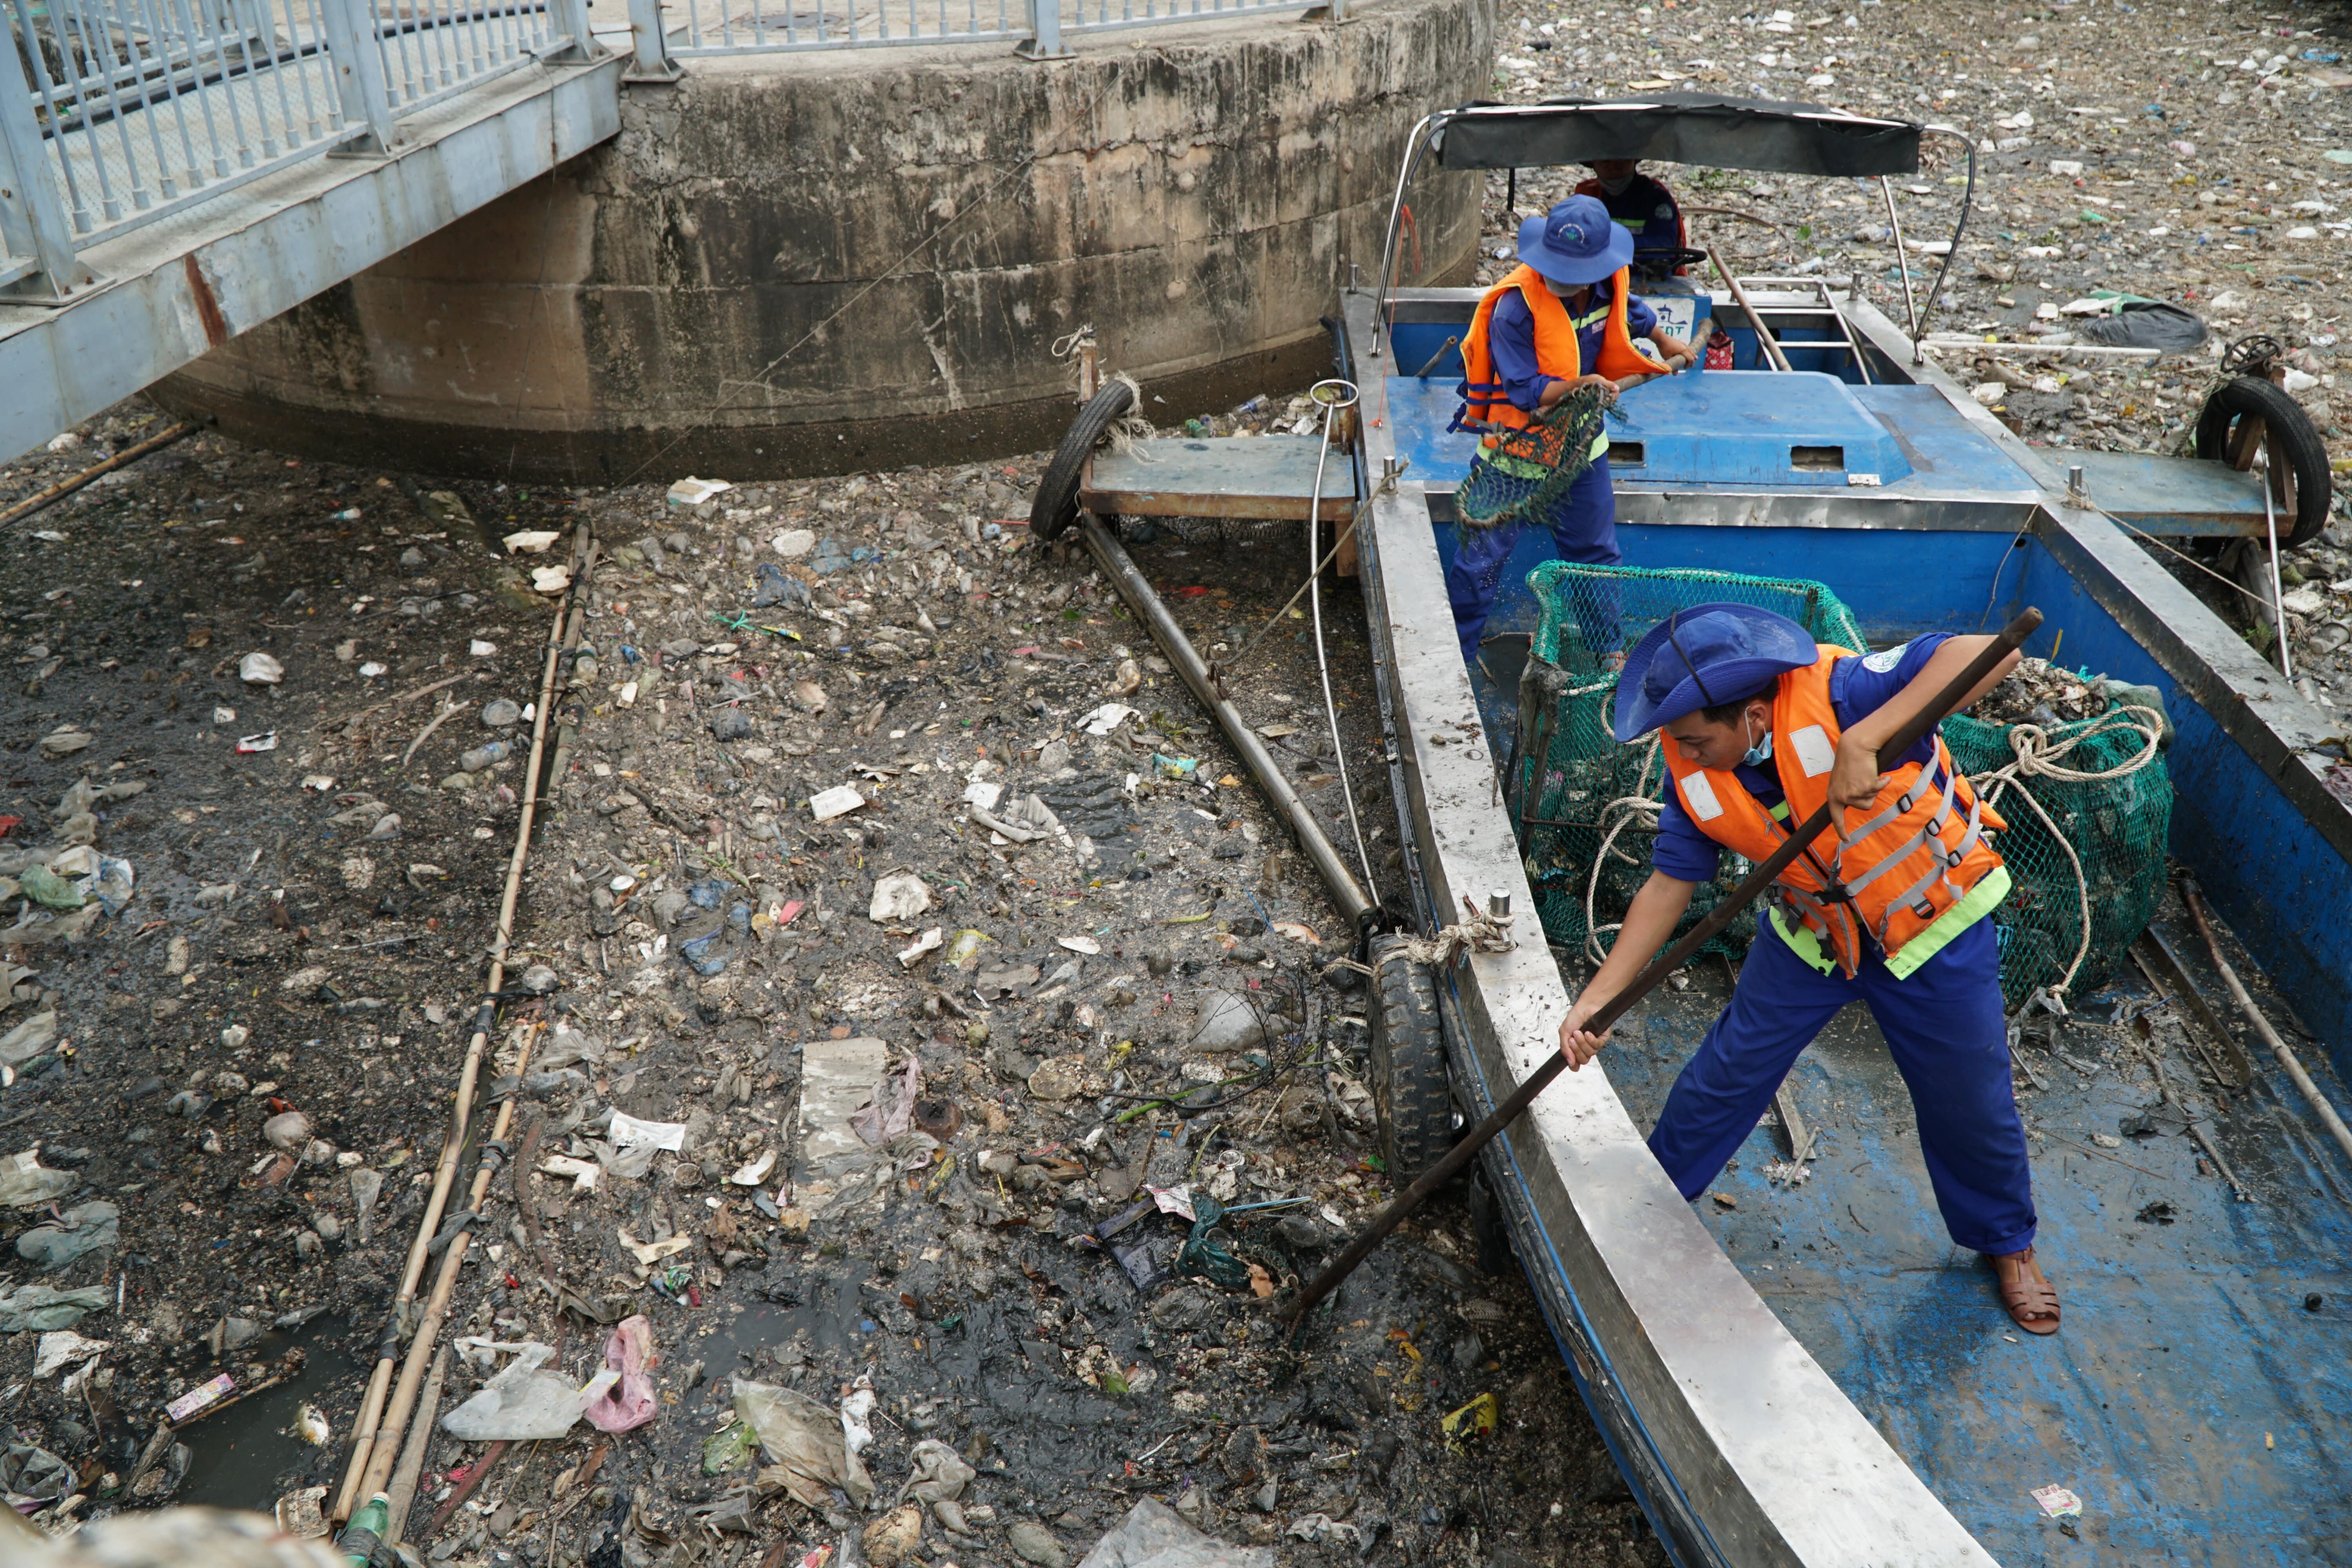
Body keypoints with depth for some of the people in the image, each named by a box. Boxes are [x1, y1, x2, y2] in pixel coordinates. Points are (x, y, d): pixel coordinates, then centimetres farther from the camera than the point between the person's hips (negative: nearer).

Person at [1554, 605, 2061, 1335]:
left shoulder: (1833, 693, -35)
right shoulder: (1695, 775, -18)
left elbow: (1990, 652, -44)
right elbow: (1669, 884, -10)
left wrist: (1863, 741, -53)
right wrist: (1598, 997, -16)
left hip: (1932, 920, -3)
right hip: (1809, 931, 4)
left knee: (1970, 1103, 13)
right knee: (1727, 1071, 8)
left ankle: (2007, 1241, 42)